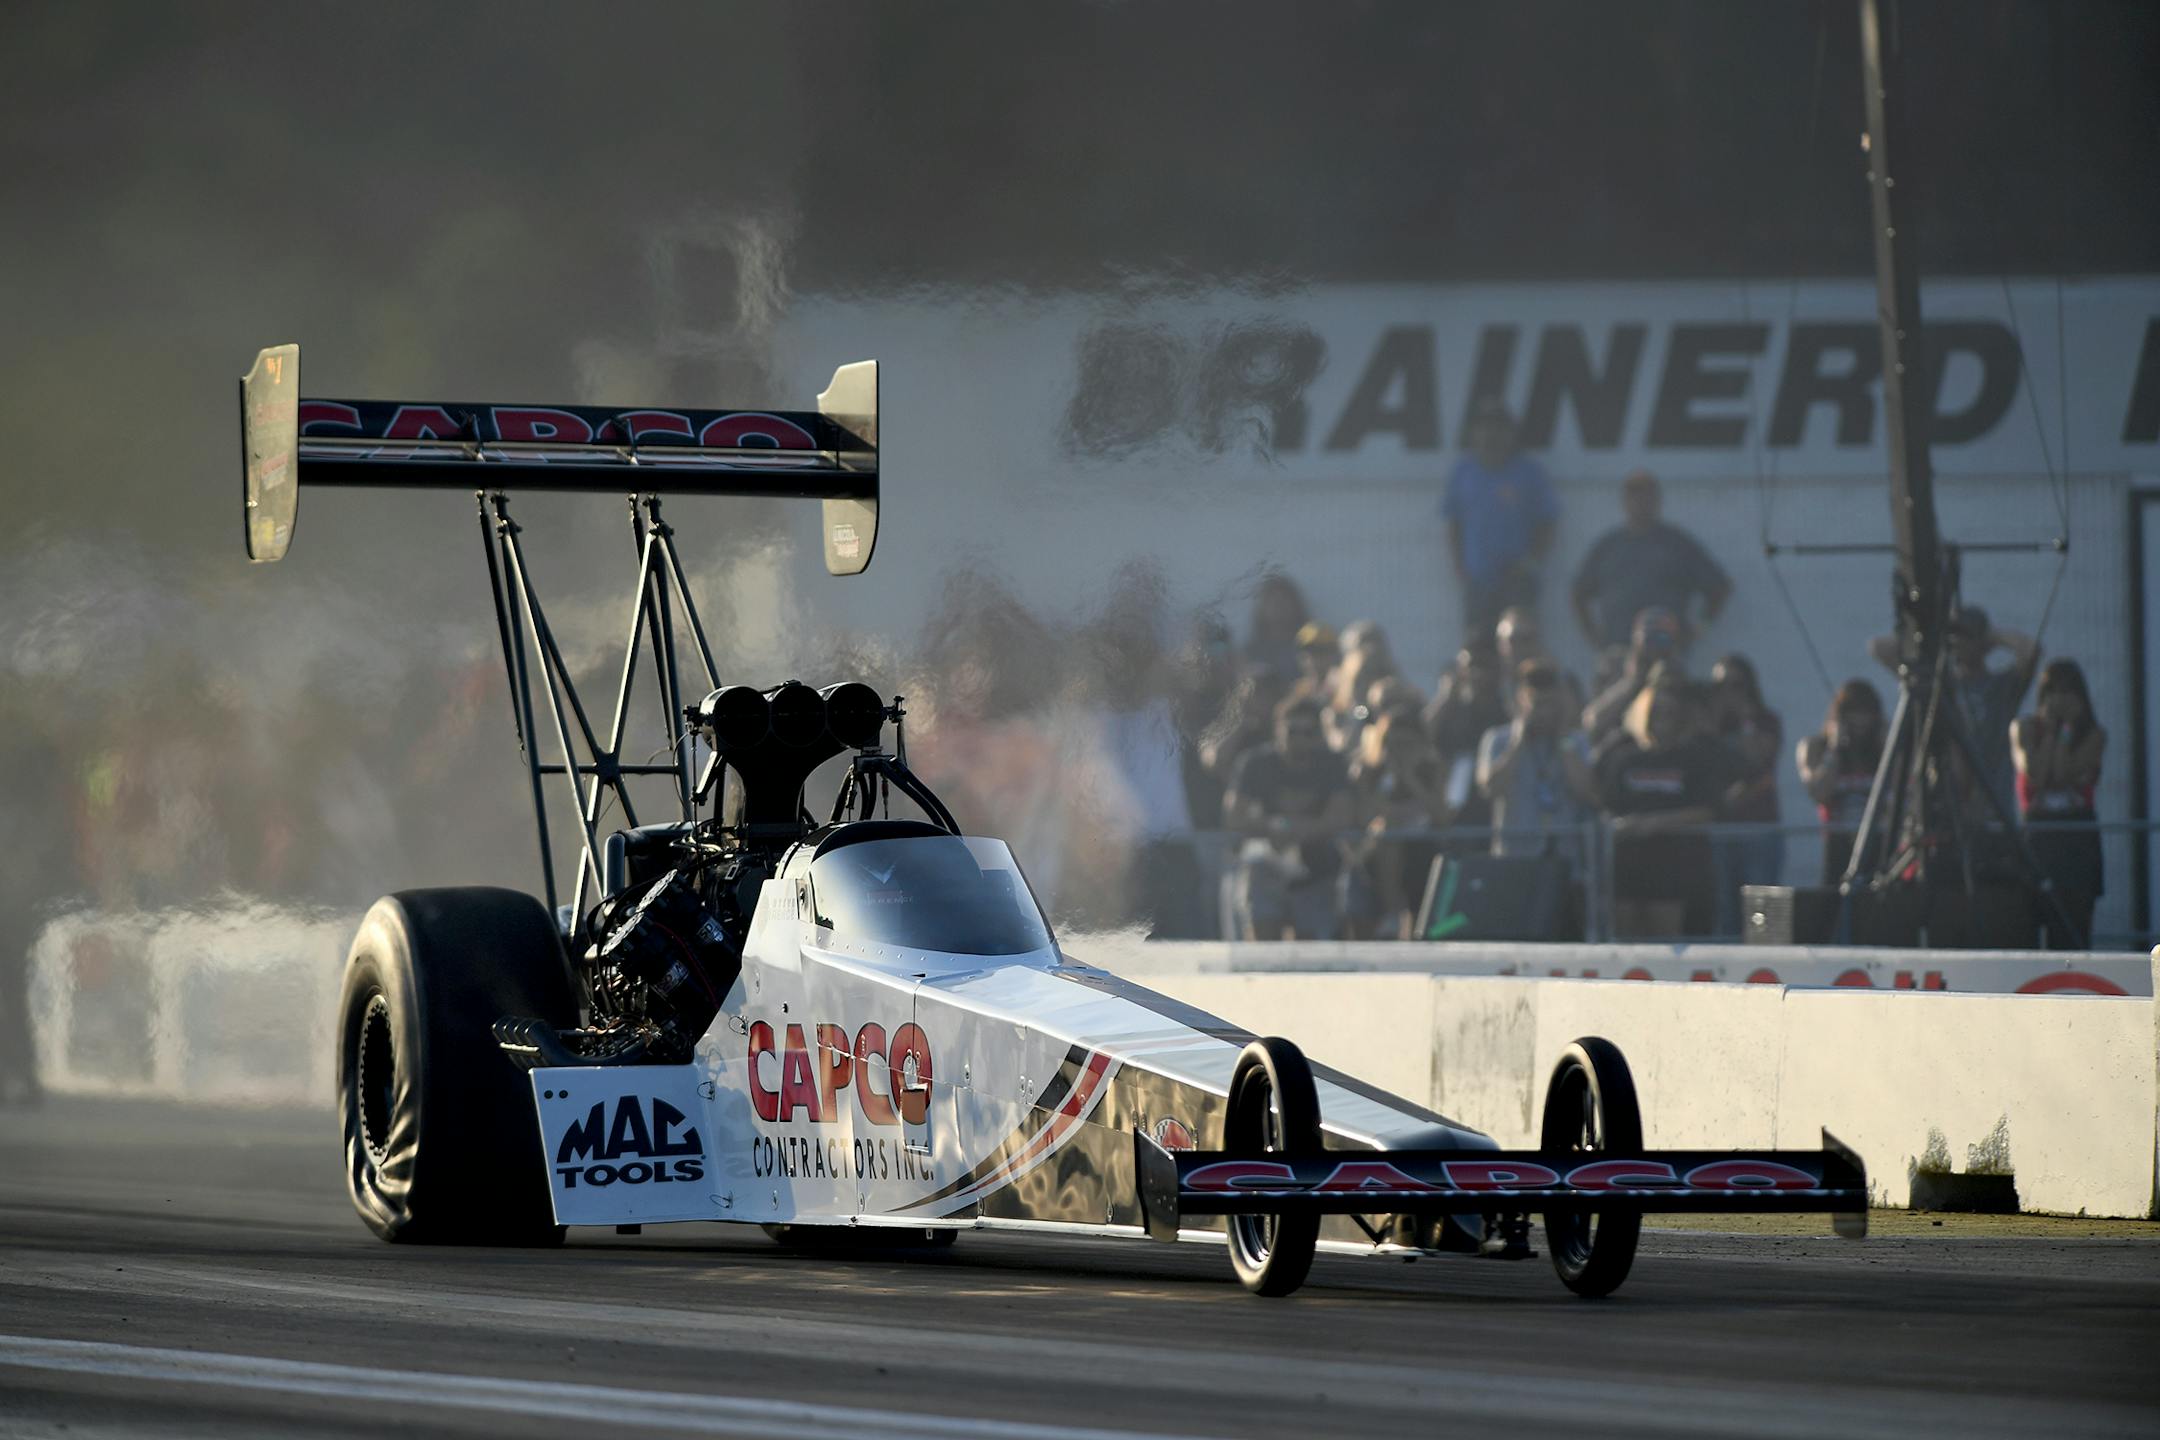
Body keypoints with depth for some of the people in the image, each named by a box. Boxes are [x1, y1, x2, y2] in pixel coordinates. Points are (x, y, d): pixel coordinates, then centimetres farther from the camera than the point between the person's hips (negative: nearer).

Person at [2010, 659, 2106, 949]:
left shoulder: (2093, 735, 5)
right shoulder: (2025, 729, 7)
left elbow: (2065, 773, -9)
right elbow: (2035, 774, -8)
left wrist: (2067, 729, -3)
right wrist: (2050, 731, -3)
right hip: (2036, 835, 0)